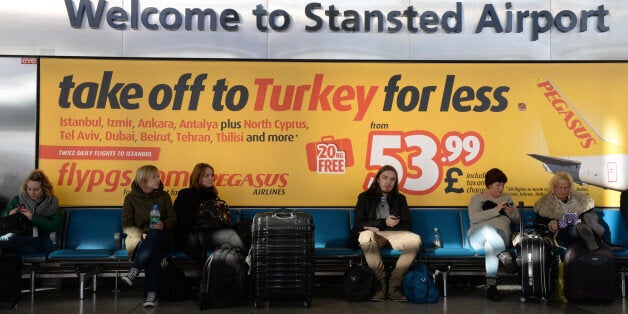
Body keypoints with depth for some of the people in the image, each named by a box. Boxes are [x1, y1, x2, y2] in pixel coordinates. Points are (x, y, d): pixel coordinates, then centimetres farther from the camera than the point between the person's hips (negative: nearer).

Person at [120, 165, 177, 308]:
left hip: (160, 236, 1)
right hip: (138, 238, -1)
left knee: (155, 234, -39)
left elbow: (173, 218, 9)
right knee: (154, 251, -38)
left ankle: (134, 271, -41)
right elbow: (126, 226, 0)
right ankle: (152, 294, -43)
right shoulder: (131, 198, 5)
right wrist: (142, 235, -18)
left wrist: (164, 225, -15)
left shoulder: (164, 196, 12)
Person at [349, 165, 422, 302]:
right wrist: (383, 222, -13)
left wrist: (376, 228, -6)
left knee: (415, 240, -28)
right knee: (365, 238, -39)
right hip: (372, 235, -2)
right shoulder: (365, 197, 11)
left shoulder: (399, 198, 17)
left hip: (394, 234, 3)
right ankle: (381, 283, -26)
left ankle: (394, 285, -23)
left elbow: (407, 225, 6)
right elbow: (359, 224, -1)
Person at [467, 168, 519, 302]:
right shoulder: (477, 198, 13)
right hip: (478, 236, -1)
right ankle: (506, 257, -46)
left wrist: (511, 213, 1)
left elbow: (517, 220, 25)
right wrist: (496, 210, -13)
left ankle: (491, 285, -44)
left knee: (490, 245, -38)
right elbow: (473, 218, -7)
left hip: (501, 235, 1)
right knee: (488, 229, -40)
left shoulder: (507, 198, 24)